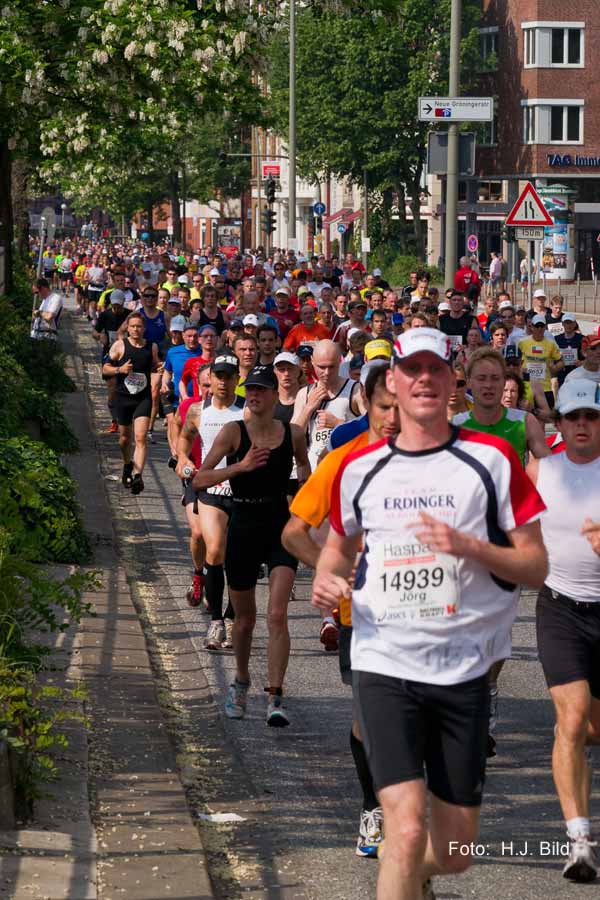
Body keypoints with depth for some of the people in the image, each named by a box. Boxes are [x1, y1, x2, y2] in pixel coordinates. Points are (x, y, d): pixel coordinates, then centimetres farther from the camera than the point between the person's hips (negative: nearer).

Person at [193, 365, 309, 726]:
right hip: (243, 529, 0)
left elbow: (306, 473, 21)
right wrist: (240, 467, -23)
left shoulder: (293, 435, 1)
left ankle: (276, 697, -17)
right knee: (245, 619, 14)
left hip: (282, 529, 0)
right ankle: (241, 682, 39)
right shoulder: (234, 432, -5)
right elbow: (199, 480, -12)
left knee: (277, 615, -16)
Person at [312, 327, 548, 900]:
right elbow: (340, 544, 24)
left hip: (464, 672, 1)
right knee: (407, 829, -19)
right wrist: (325, 578, 2)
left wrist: (469, 547, -17)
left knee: (454, 854, 8)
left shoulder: (492, 459, 0)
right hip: (384, 665, 0)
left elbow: (535, 568, 0)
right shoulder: (360, 467, 6)